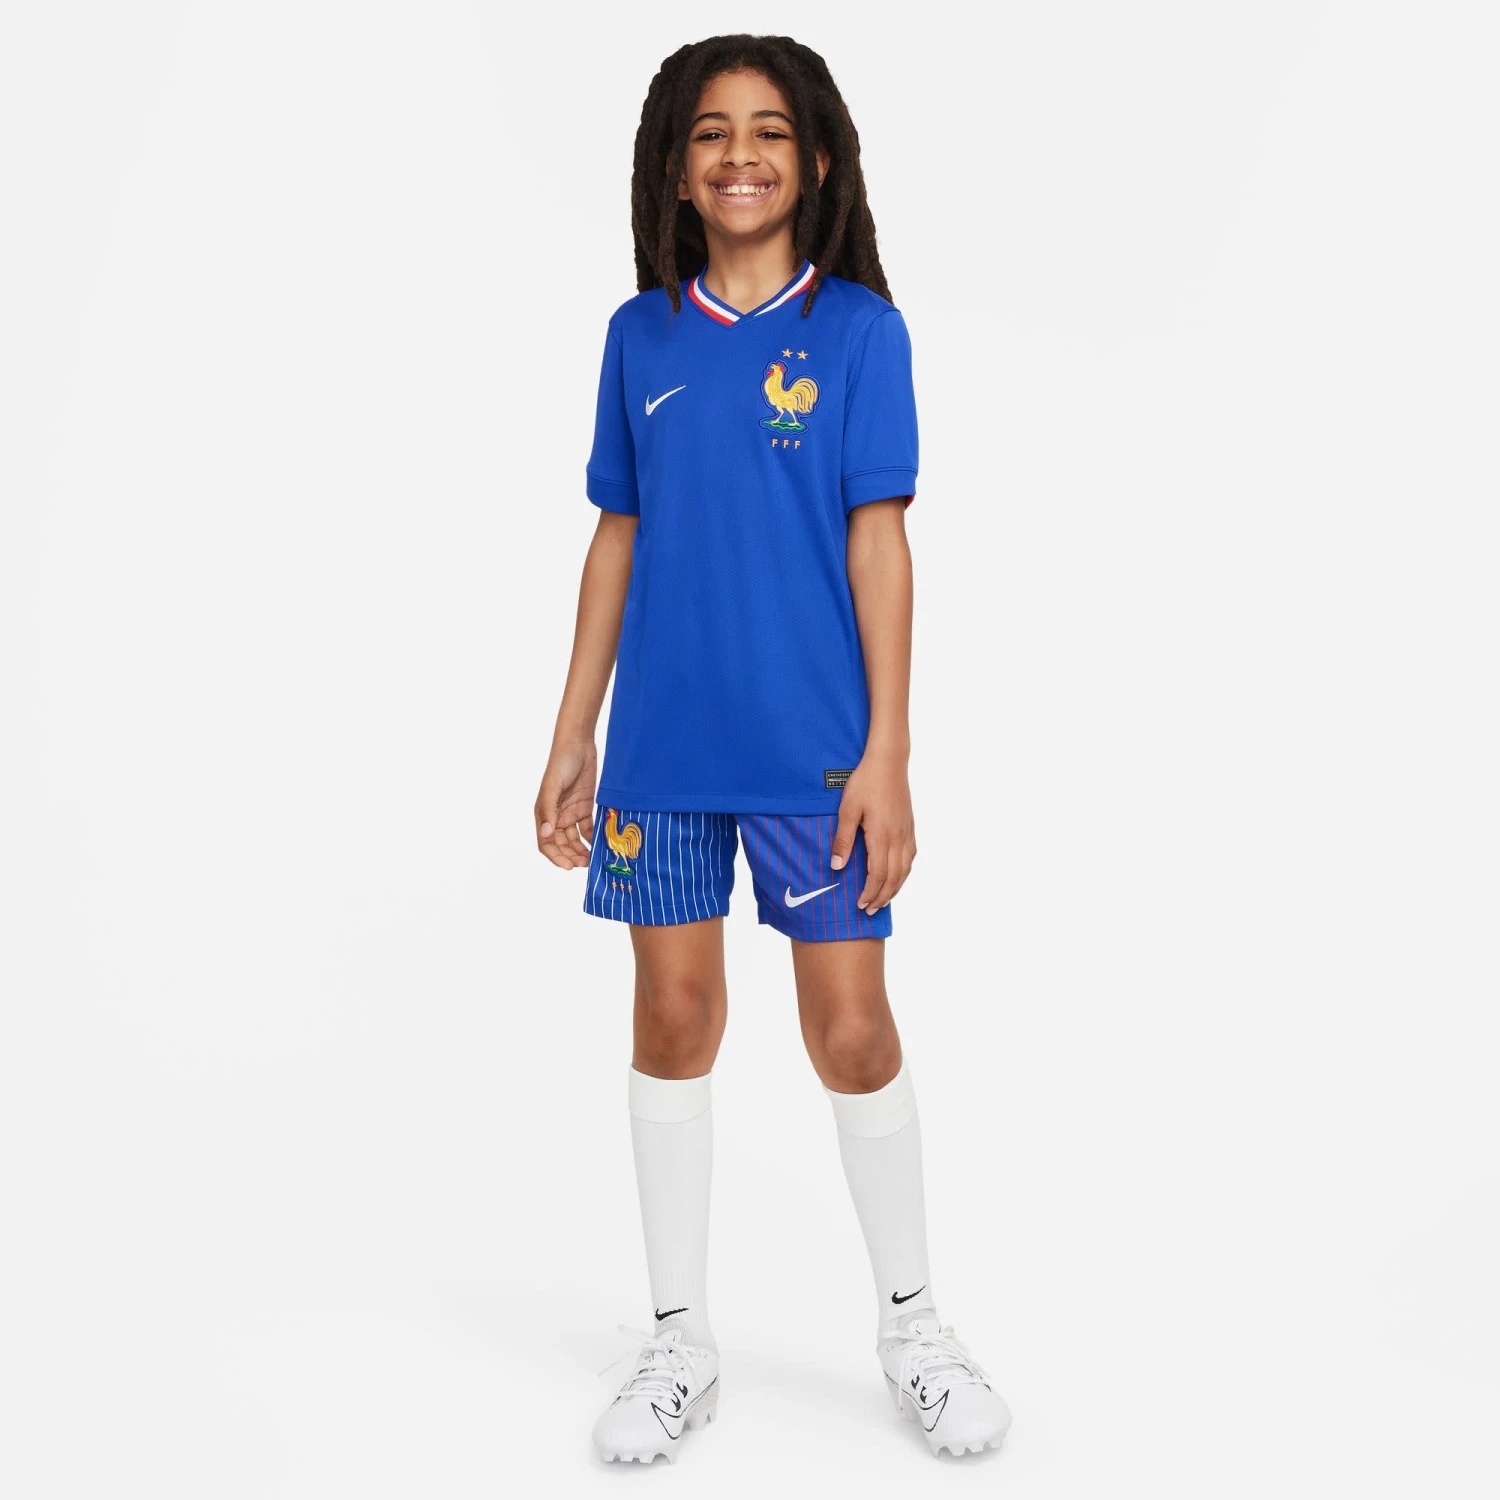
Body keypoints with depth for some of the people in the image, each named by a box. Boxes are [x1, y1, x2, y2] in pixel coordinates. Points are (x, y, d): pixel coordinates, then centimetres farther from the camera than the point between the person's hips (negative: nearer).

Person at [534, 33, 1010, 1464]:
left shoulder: (858, 328, -1)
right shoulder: (641, 334, 7)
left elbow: (877, 543, -4)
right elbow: (618, 541, 10)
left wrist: (887, 753, -9)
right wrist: (572, 738, 9)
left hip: (813, 744, -2)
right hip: (662, 741, 3)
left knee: (852, 1029, 1)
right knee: (673, 1018, 9)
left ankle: (911, 1321, 24)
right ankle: (679, 1341, 24)